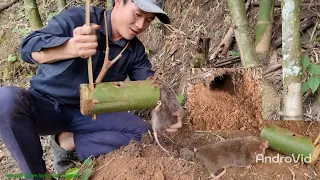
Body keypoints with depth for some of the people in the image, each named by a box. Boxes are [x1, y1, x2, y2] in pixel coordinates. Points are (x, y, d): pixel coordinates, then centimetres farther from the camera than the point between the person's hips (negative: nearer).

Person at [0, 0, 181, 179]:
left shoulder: (136, 50, -1)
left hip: (87, 114, 4)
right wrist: (72, 47, -49)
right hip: (45, 106, -3)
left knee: (141, 130, -15)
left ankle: (69, 142, -10)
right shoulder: (77, 18, -16)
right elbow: (29, 47, -27)